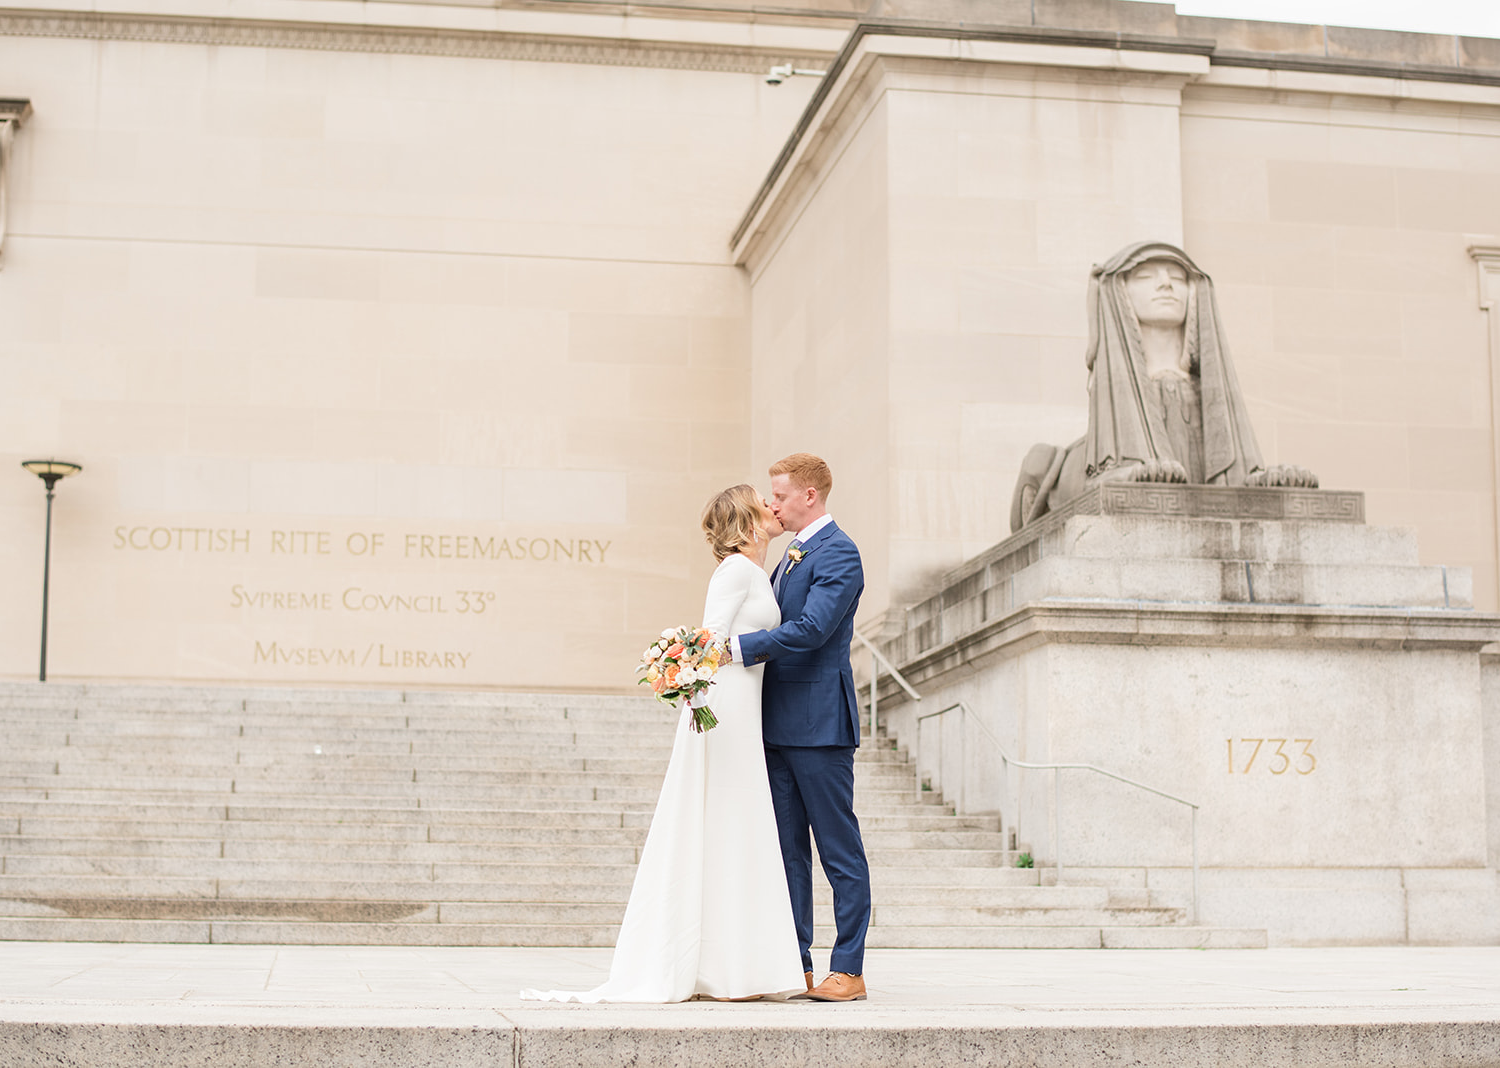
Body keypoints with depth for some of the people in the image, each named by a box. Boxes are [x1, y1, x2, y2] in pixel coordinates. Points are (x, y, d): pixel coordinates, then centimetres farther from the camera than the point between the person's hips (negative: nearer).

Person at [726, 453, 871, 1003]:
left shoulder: (838, 554, -11)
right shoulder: (792, 555, 19)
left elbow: (811, 628, -22)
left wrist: (738, 647, -22)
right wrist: (723, 648, 7)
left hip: (819, 724, -9)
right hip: (780, 725, 9)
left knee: (840, 850, -2)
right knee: (787, 850, 11)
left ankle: (848, 969, 4)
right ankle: (794, 965, 16)